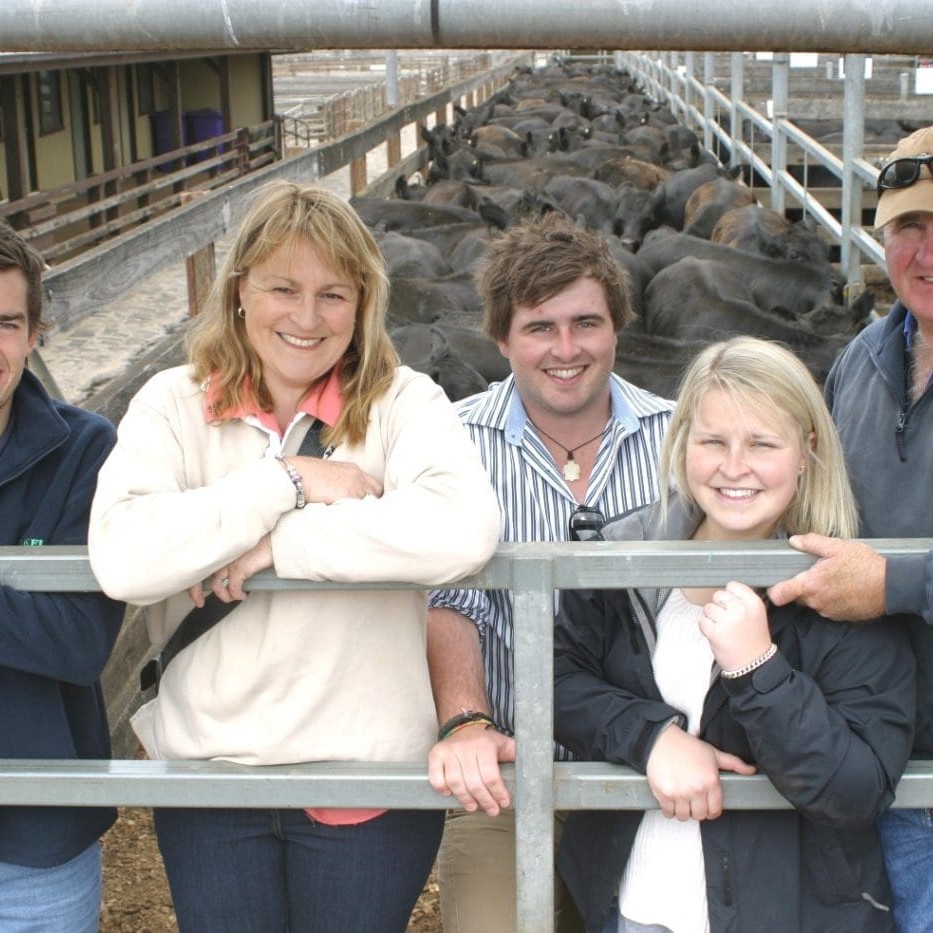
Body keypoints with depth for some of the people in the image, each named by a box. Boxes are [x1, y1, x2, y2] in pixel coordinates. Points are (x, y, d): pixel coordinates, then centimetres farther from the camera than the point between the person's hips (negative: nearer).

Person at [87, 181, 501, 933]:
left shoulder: (402, 402, -6)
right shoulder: (173, 405, -2)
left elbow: (464, 532, -27)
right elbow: (123, 560, -19)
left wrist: (279, 545, -22)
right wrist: (288, 481, -18)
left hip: (366, 778, -1)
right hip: (208, 761, 2)